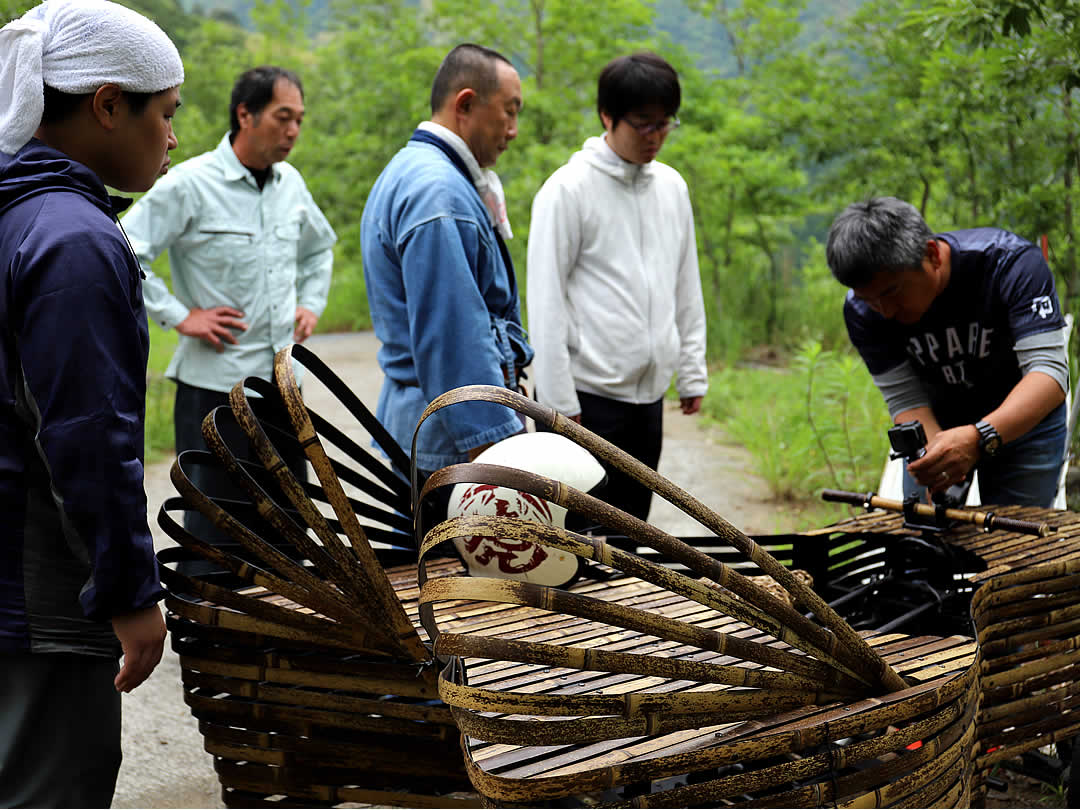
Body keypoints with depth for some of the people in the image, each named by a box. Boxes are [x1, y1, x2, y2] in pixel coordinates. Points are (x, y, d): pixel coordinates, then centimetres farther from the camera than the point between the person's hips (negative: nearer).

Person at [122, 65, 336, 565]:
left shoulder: (290, 183, 10)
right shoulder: (190, 185, -11)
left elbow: (320, 247, 29)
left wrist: (311, 304, 15)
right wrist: (180, 317, -15)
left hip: (282, 379, 7)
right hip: (216, 385, -7)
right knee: (212, 524, 0)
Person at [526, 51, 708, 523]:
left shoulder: (672, 187, 10)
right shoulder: (569, 189, -9)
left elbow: (686, 289, 18)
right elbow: (545, 302, -11)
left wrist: (693, 372, 14)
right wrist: (559, 403, -13)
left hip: (649, 395, 6)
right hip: (588, 395, -6)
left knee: (630, 523, 13)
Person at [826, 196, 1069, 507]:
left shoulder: (1012, 262, -31)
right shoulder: (862, 309, -22)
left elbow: (1049, 370, -37)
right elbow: (905, 399, -20)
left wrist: (979, 438, -53)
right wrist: (935, 455, -43)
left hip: (1026, 419, -2)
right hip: (937, 423, 2)